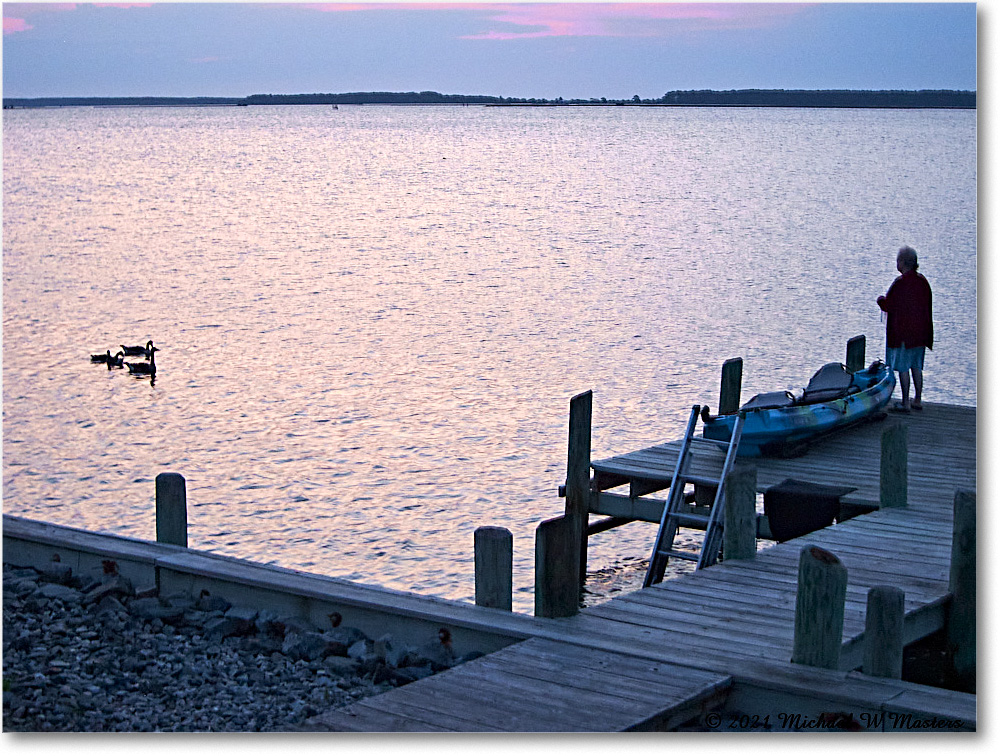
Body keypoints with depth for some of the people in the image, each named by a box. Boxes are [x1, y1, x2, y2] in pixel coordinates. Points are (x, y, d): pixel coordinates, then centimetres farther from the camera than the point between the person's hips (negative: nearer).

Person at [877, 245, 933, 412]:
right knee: (917, 366, 14)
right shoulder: (922, 281, 5)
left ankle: (905, 403, 0)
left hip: (903, 332, -7)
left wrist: (880, 300, 6)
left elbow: (888, 306, -15)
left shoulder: (900, 283, -18)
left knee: (903, 367, -1)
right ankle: (918, 400, 19)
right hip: (920, 332, 7)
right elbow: (927, 305, 12)